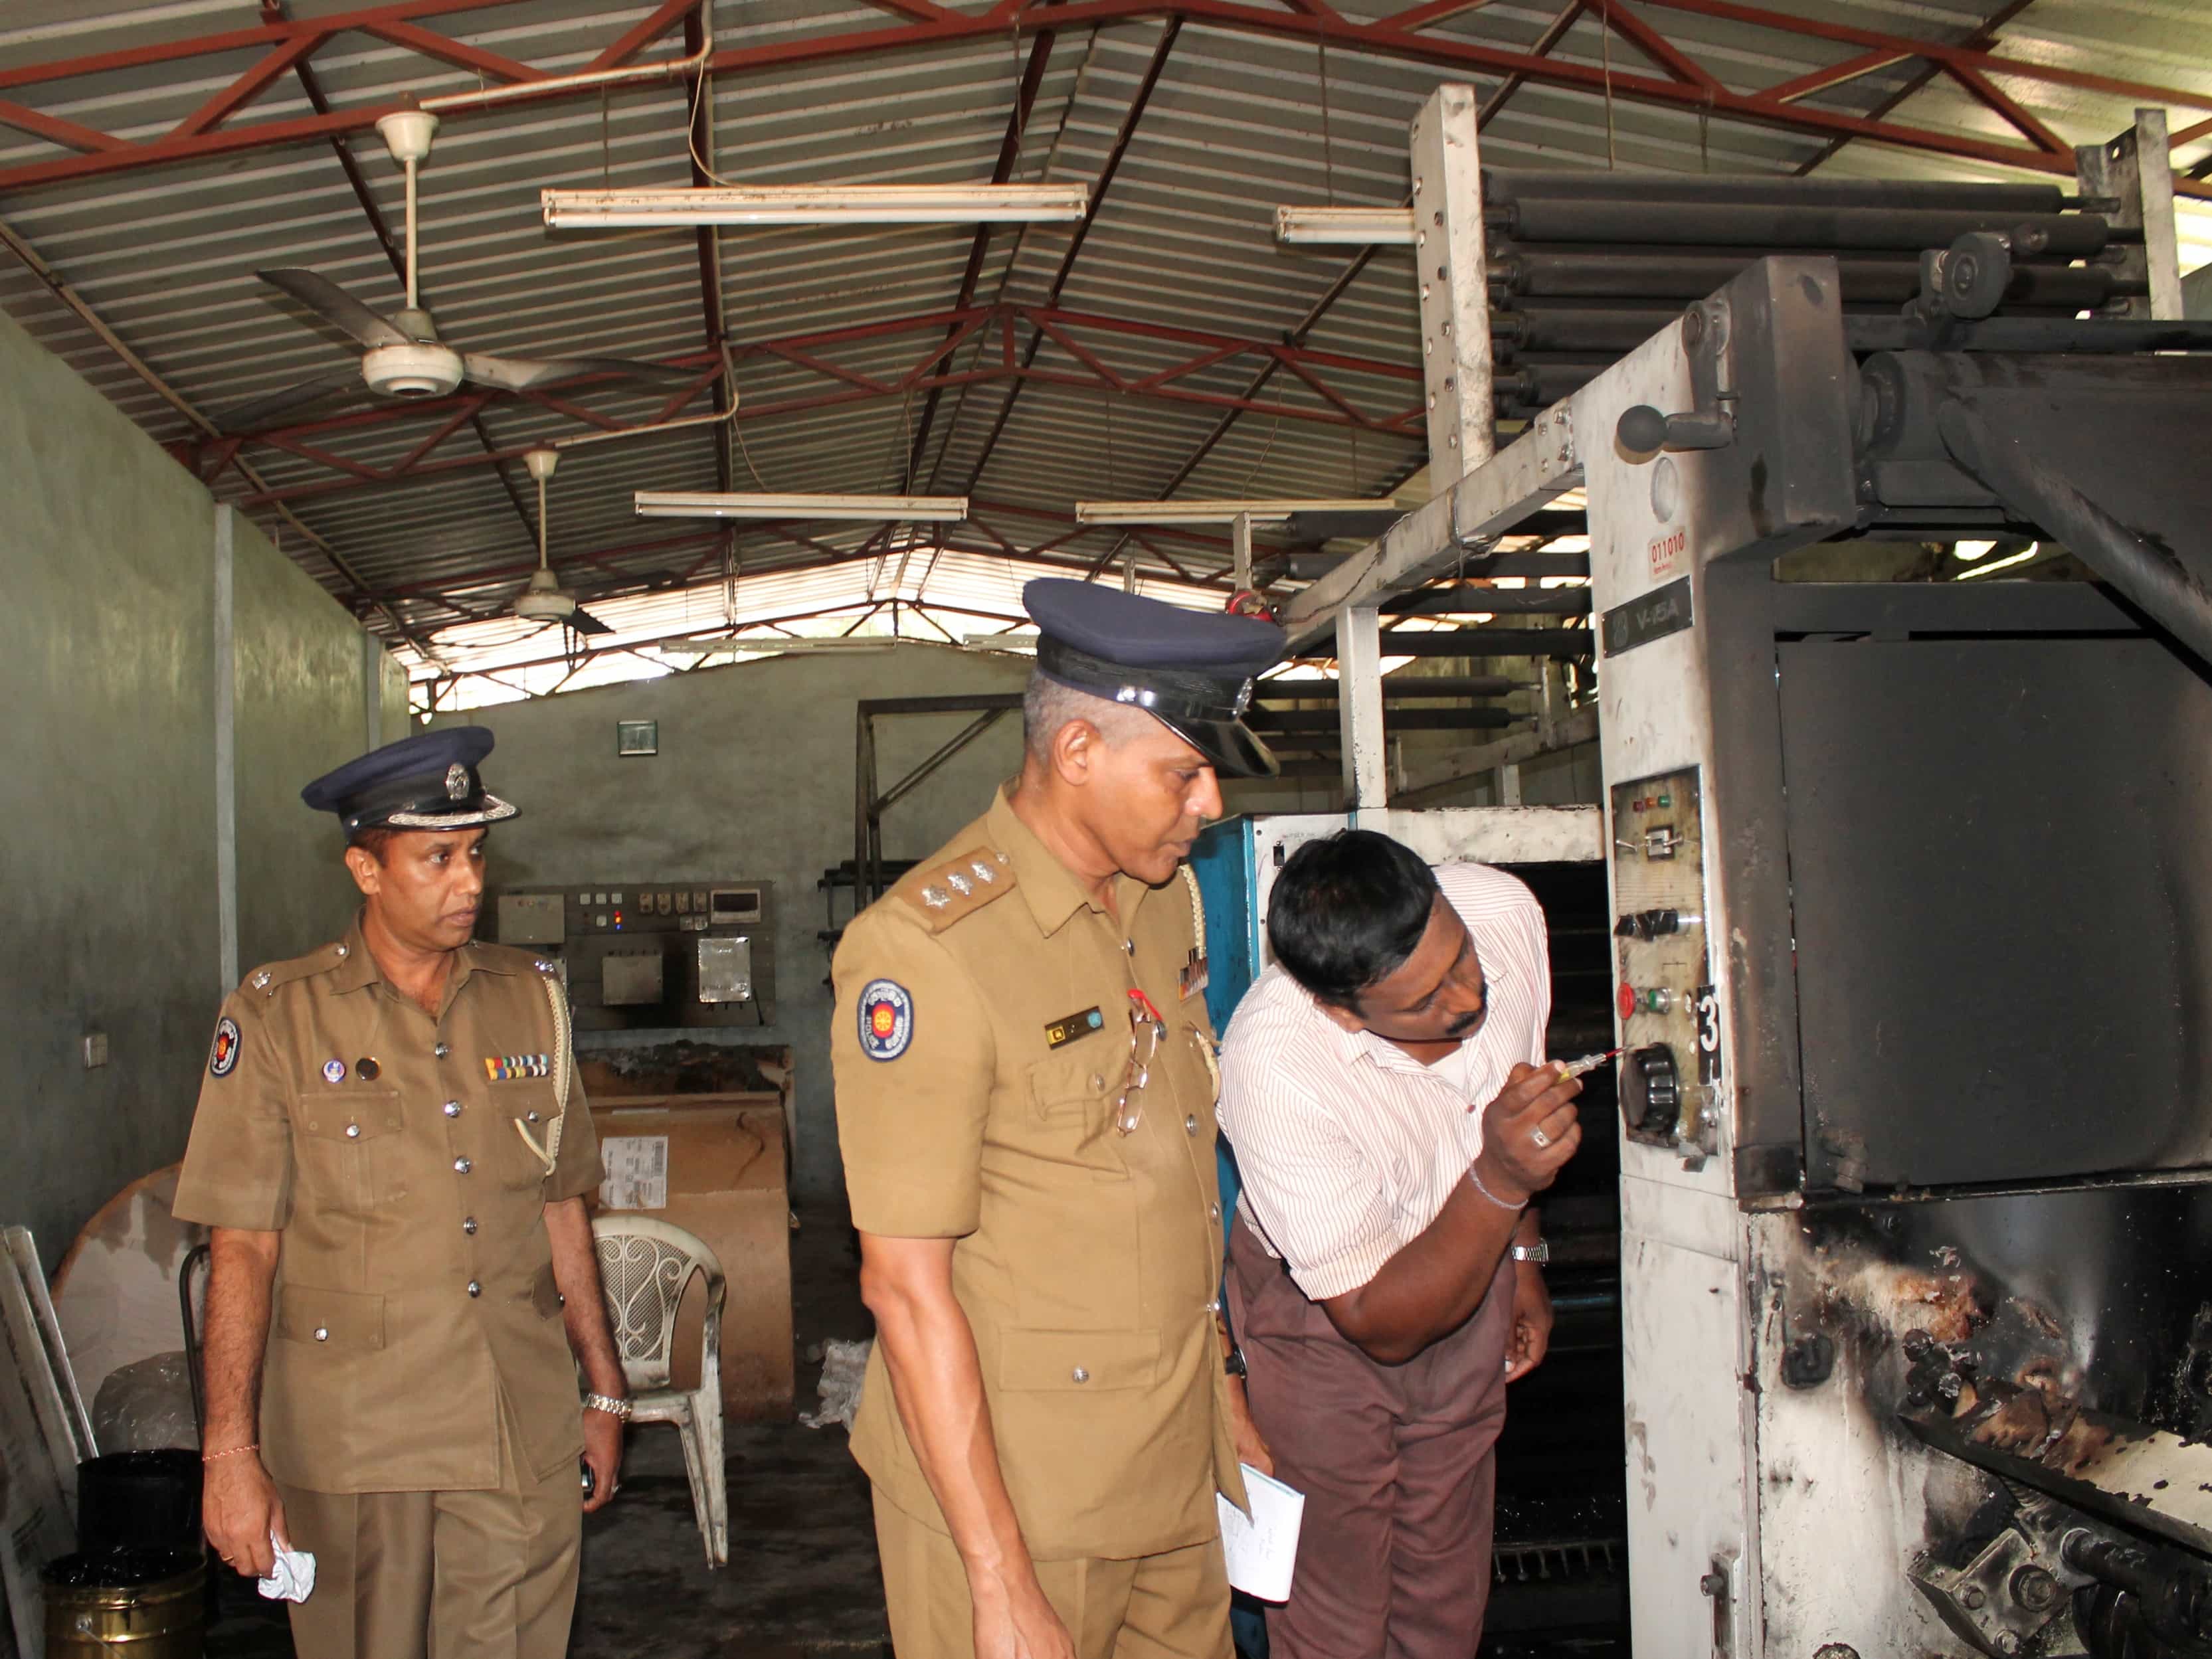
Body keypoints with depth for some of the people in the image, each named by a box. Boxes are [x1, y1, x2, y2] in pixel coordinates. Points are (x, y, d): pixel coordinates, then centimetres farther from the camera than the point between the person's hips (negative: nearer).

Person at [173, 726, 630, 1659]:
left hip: (525, 1440, 3)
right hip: (352, 1442, -2)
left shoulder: (530, 1000, 6)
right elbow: (242, 1248, -6)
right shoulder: (277, 1018, -4)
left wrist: (606, 1390, 13)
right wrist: (230, 1453, -10)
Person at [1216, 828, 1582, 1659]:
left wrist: (1524, 1255, 12)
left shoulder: (1504, 911, -22)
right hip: (1325, 1325, -4)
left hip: (1472, 1269, 5)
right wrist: (1499, 1183, -42)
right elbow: (1382, 1324, -28)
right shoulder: (1272, 1067, -37)